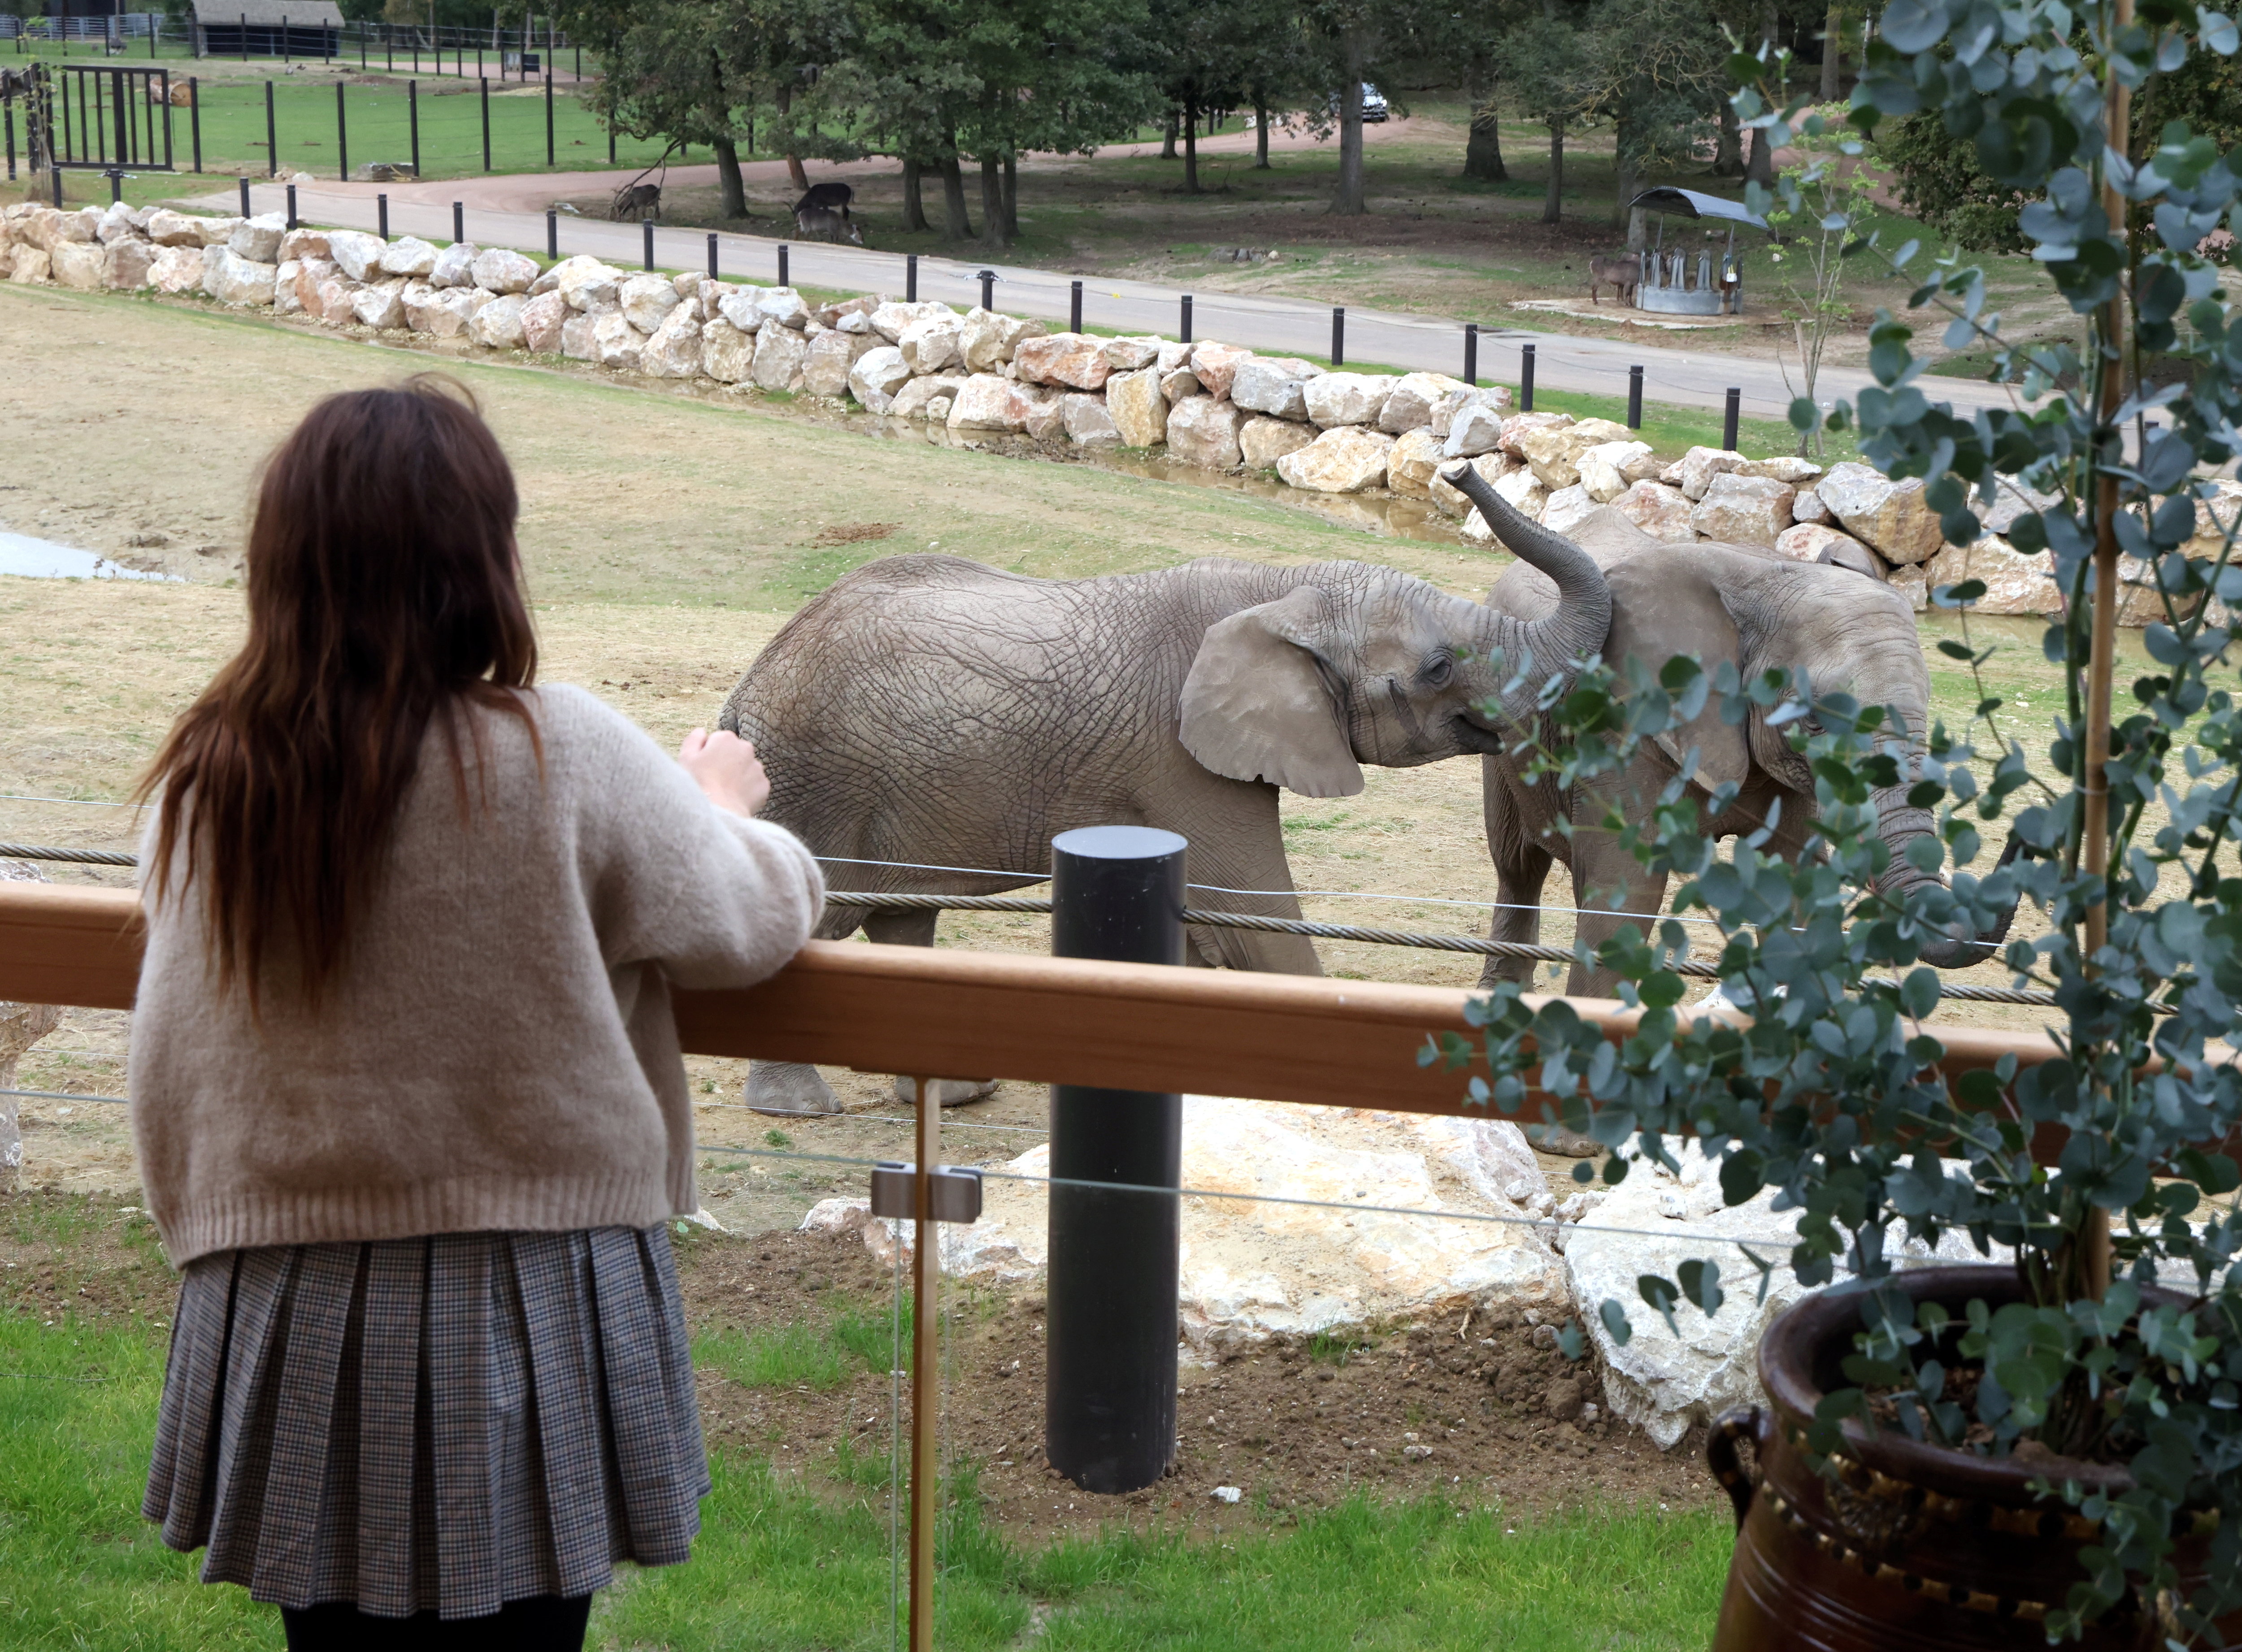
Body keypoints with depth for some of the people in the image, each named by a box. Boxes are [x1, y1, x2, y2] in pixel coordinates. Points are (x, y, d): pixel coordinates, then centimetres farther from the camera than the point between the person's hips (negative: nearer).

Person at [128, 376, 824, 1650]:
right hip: (528, 1311, -3)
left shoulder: (210, 782, -3)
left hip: (295, 1319, 3)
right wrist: (724, 811, 21)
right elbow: (748, 923, 0)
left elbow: (171, 1071, 4)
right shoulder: (564, 758, -15)